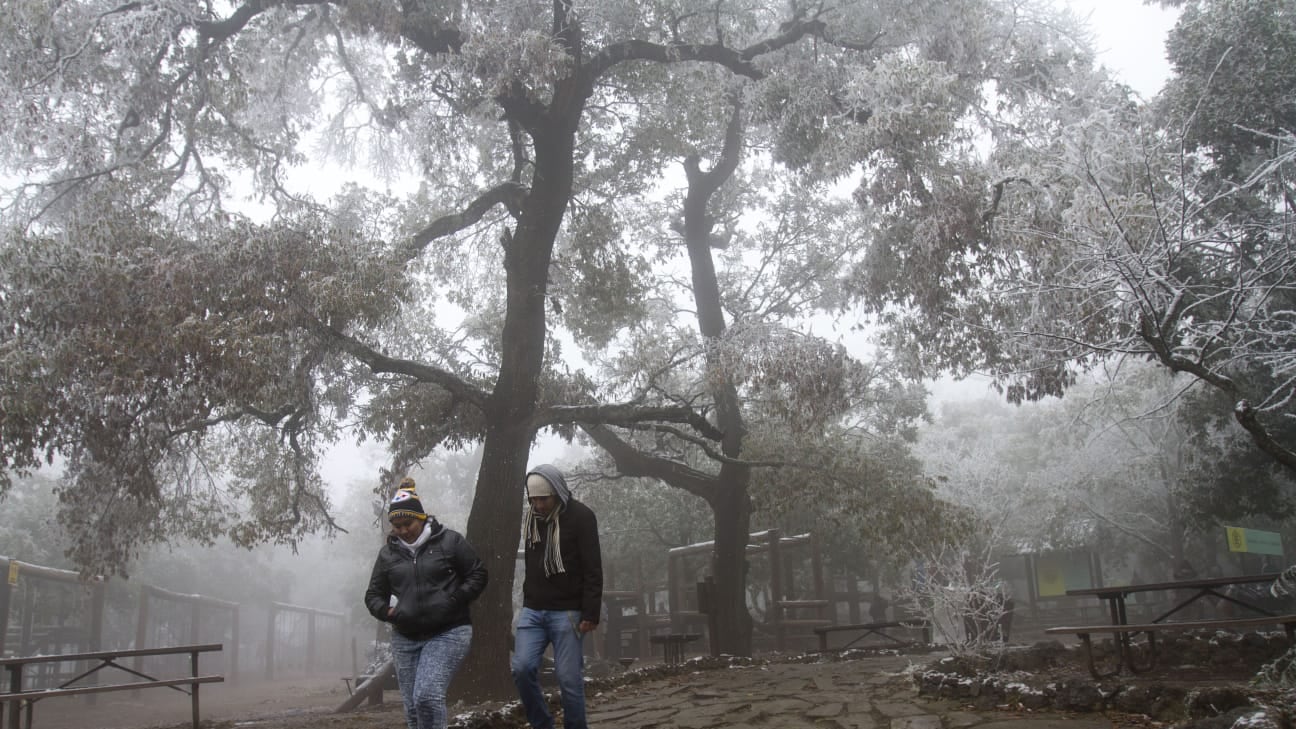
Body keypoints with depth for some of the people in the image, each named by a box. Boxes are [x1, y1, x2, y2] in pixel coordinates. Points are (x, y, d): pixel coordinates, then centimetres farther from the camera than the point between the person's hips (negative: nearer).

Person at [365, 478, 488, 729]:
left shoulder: (449, 541, -3)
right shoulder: (388, 553, 9)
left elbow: (478, 575, 1)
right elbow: (374, 594, 16)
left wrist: (453, 601, -12)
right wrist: (387, 611, -5)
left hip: (448, 633, -5)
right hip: (405, 639, 5)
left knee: (428, 695, -20)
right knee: (412, 707, 7)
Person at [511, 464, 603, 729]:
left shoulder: (580, 516, -9)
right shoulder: (531, 518, 10)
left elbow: (593, 570, -12)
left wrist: (591, 613, -17)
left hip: (567, 612, -5)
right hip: (532, 611, 5)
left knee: (569, 678, -5)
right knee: (522, 668, -7)